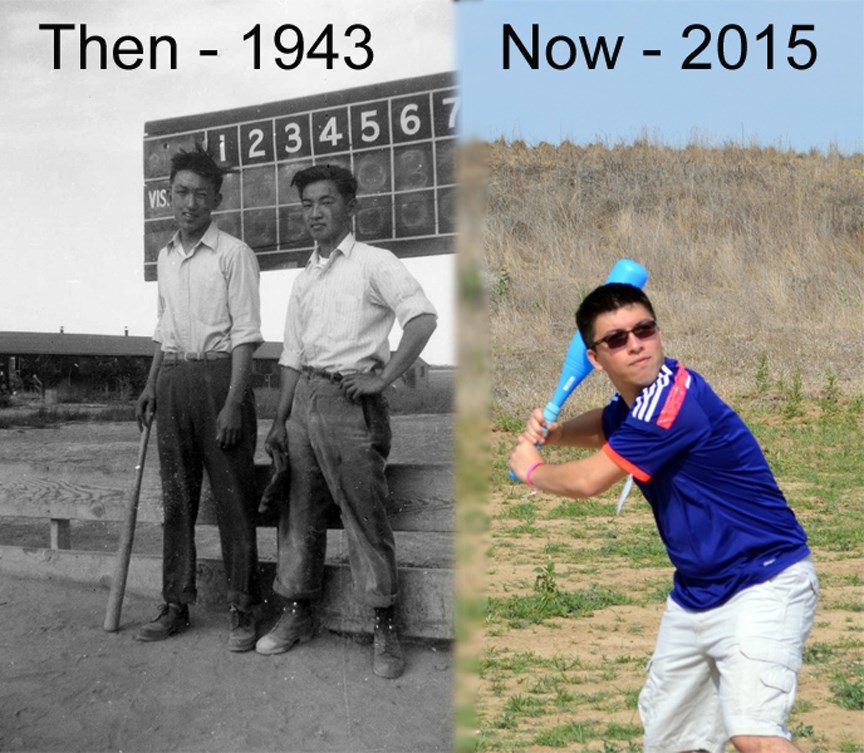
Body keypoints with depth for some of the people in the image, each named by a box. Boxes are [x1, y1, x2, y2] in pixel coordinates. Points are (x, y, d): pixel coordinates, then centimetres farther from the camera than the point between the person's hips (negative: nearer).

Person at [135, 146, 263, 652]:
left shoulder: (233, 254, -6)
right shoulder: (166, 258, 14)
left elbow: (245, 333, -11)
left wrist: (233, 402, -17)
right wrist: (152, 385, 17)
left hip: (219, 373, -6)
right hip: (173, 378, 6)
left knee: (233, 497, -2)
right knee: (177, 496, 10)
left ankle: (243, 610, 5)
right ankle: (176, 605, 18)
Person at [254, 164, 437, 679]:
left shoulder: (373, 264, -2)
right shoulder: (304, 280, 19)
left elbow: (423, 318, -15)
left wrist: (383, 380, -17)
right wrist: (281, 421, 14)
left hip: (350, 399, -7)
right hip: (304, 399, 7)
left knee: (366, 516, -5)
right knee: (300, 512, 10)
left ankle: (386, 629, 2)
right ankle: (299, 613, 23)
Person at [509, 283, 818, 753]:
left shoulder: (673, 399, -24)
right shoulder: (638, 399, 3)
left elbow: (586, 482, -18)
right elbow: (602, 427, 27)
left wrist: (531, 469, 3)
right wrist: (551, 432, 5)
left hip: (763, 584, -9)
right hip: (695, 591, 9)